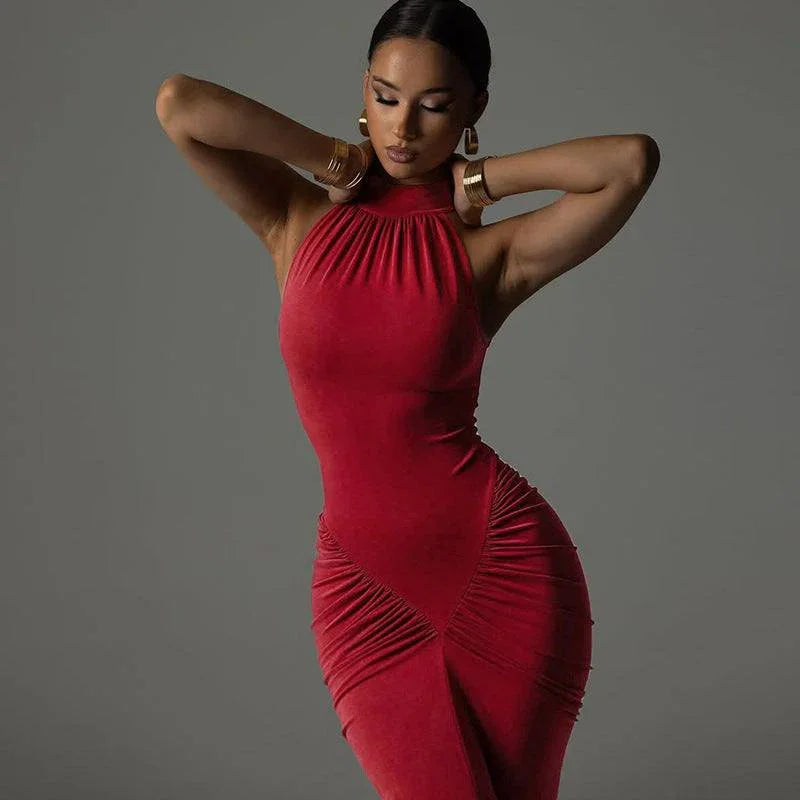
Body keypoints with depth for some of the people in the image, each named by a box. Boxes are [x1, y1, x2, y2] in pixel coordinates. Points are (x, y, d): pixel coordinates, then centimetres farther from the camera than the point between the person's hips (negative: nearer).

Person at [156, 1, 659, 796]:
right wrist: (339, 160, -4)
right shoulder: (301, 223, 3)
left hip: (506, 566, 0)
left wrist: (481, 179, -7)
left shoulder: (490, 254, -2)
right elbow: (177, 104, -11)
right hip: (366, 588, 1)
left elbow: (634, 160, -18)